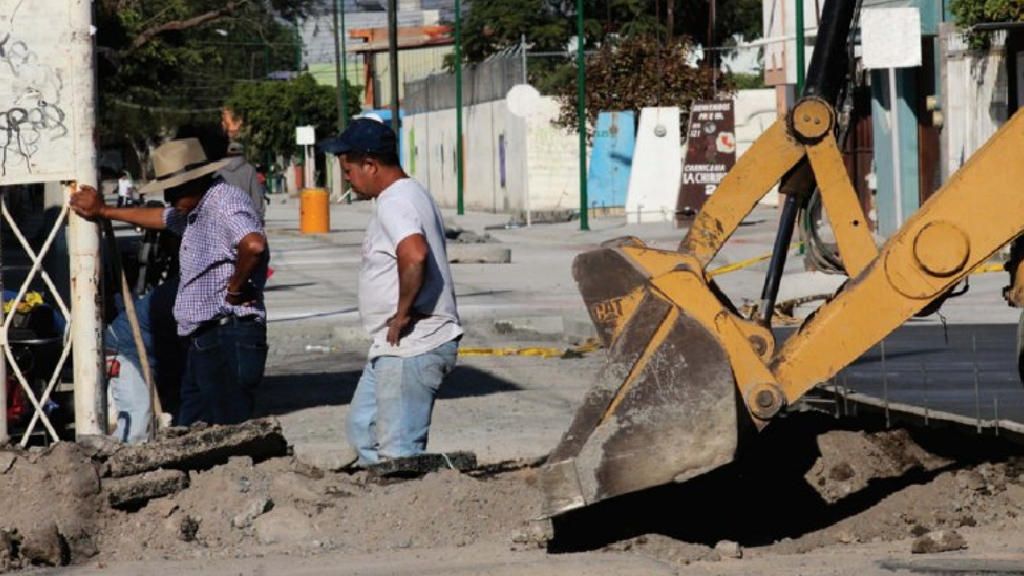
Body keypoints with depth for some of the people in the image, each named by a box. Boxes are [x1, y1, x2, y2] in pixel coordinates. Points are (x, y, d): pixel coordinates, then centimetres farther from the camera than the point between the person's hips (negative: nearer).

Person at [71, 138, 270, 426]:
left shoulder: (226, 203, -14)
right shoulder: (196, 210, 19)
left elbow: (254, 245, -34)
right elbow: (160, 218, 40)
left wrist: (235, 288, -19)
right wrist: (103, 212, 47)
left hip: (227, 337, -11)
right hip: (204, 342, 11)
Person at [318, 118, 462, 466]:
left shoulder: (394, 202, -17)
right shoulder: (411, 196, 17)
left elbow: (415, 256, -36)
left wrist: (403, 314, -25)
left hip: (411, 348, -11)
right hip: (396, 347, 11)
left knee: (399, 452, -8)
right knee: (362, 428, 19)